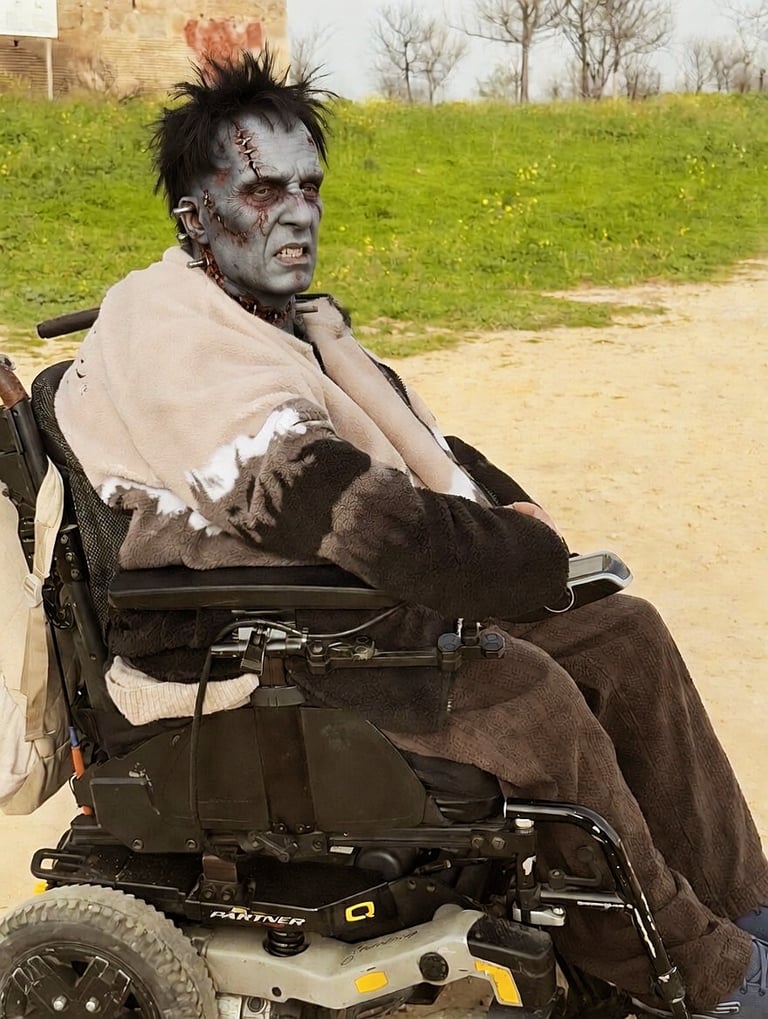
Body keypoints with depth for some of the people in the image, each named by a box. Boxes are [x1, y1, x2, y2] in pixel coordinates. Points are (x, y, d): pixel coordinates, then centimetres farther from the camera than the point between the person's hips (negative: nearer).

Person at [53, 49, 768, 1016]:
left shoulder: (286, 319, 12)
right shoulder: (179, 340, -20)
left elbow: (409, 439, 18)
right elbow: (334, 510, -30)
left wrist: (509, 518, -3)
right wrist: (539, 557, -20)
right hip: (230, 659, -10)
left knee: (621, 634, 1)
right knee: (521, 694, -28)